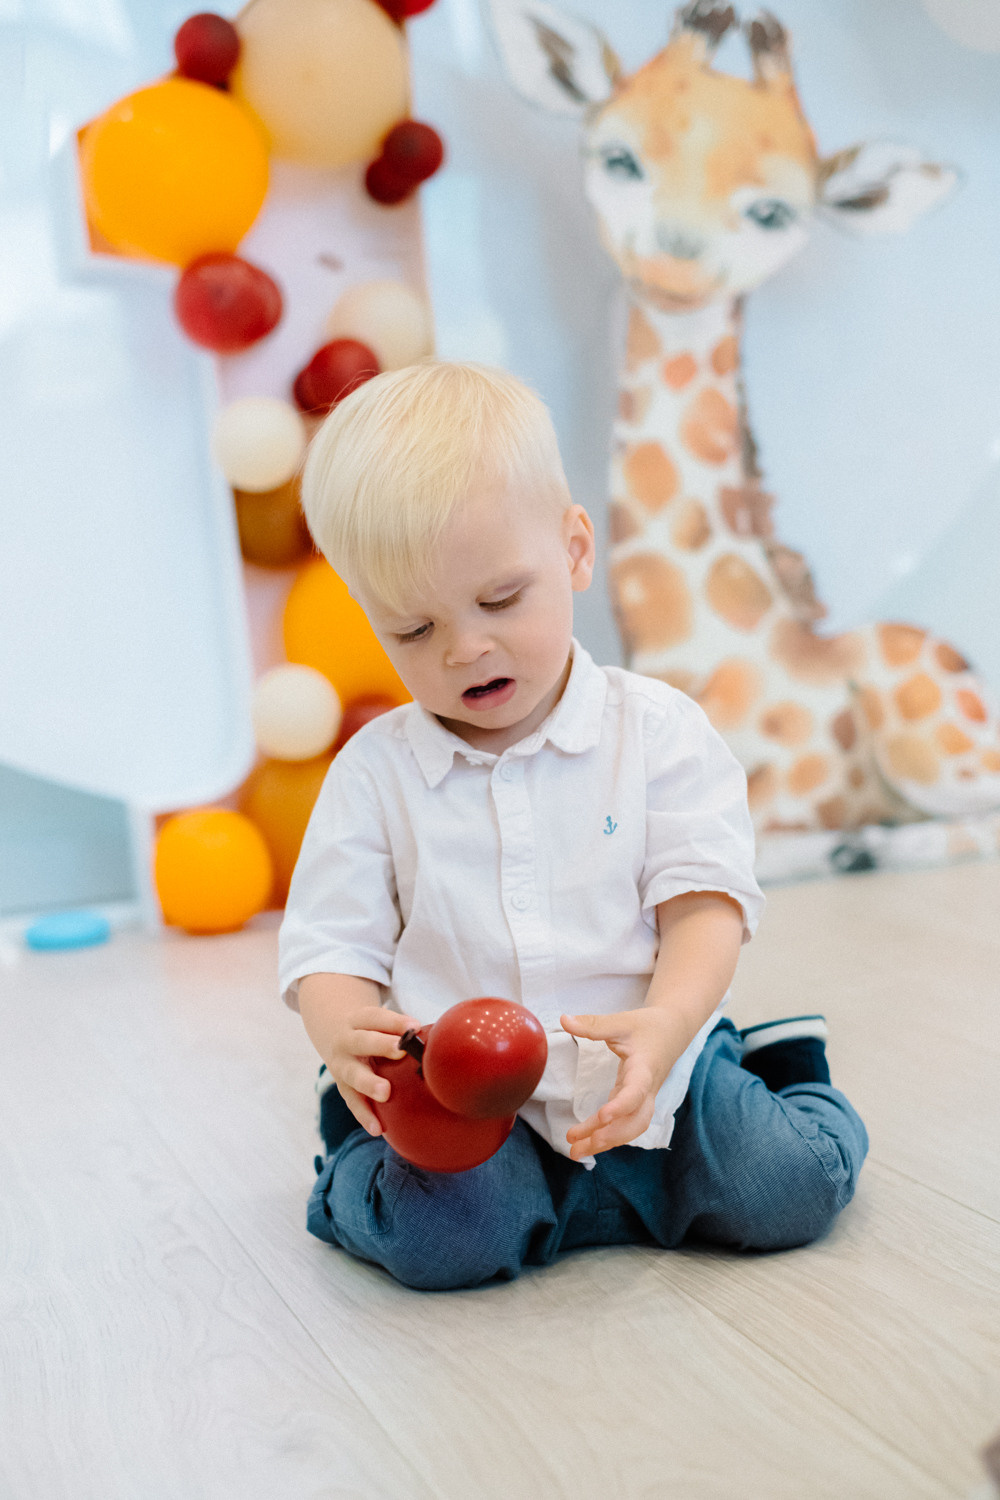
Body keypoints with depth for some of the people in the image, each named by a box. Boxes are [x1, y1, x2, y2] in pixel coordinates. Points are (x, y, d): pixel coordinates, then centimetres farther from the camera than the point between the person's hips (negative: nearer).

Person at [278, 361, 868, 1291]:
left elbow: (704, 901, -6)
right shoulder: (374, 771, 2)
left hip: (645, 1069, 0)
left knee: (792, 1185, -17)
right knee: (446, 1234, -25)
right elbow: (330, 944, 1)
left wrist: (665, 1023, -26)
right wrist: (343, 1031, -23)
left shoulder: (656, 729, -1)